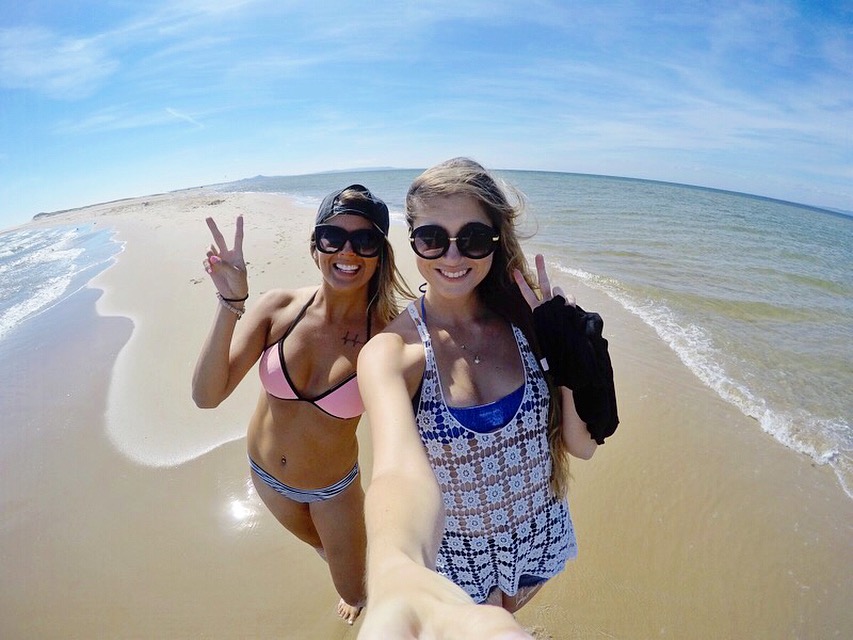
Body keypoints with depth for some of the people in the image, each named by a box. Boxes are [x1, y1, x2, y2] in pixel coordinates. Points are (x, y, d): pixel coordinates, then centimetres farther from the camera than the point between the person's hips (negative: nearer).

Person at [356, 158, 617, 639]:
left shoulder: (525, 320, -14)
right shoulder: (391, 352, -25)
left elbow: (583, 445, -12)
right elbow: (399, 466, -45)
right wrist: (398, 575, -66)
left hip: (539, 535, 4)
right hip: (453, 553, -3)